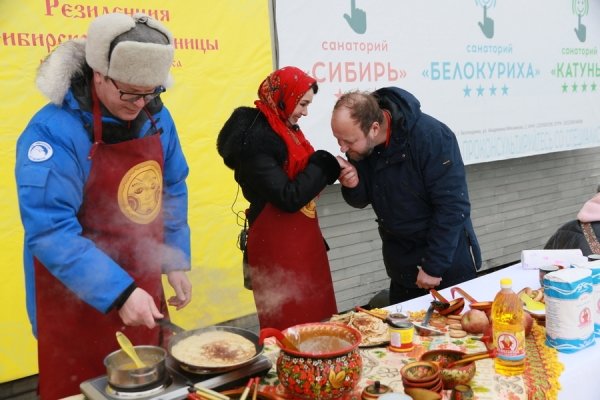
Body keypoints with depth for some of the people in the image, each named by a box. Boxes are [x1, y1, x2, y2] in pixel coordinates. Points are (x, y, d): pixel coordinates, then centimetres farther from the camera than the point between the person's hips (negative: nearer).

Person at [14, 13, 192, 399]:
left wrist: (177, 261, 4)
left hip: (143, 289, 6)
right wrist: (118, 293, -30)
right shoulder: (54, 132, -23)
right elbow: (51, 231, -26)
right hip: (77, 303, -5)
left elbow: (173, 191, 8)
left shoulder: (157, 118, -2)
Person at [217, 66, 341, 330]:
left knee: (315, 321, 14)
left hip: (300, 239, 9)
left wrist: (328, 168, -1)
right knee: (290, 329, 0)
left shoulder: (285, 129, 10)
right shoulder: (255, 138, -18)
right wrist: (324, 164, -13)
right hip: (278, 246, -9)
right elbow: (287, 198, -21)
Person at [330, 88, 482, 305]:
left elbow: (452, 206, -22)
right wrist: (353, 186, -20)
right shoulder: (359, 143, -8)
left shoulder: (431, 136, -25)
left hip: (448, 259, -5)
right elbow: (362, 200, 4)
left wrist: (434, 266, -19)